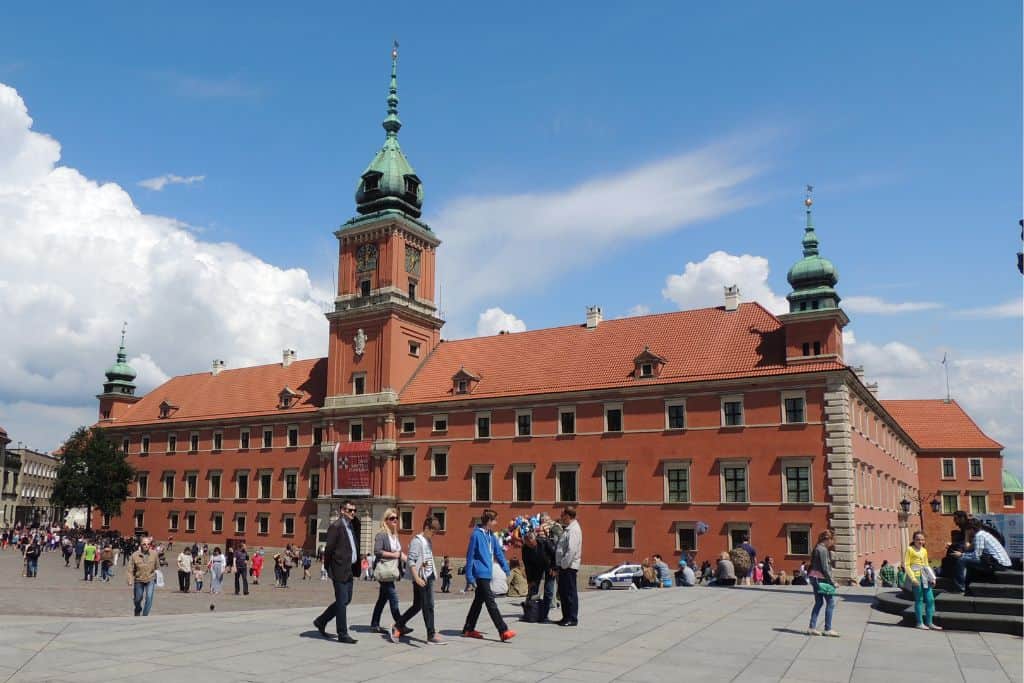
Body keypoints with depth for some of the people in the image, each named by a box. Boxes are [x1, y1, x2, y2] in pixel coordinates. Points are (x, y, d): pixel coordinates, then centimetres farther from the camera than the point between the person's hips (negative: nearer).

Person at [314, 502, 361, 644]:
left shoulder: (352, 526, 13)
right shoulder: (336, 526, -13)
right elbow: (329, 549, -13)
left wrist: (355, 568, 11)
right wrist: (329, 570, -9)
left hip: (349, 570, 9)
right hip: (340, 569, -9)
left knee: (346, 600, 16)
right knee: (342, 602, -2)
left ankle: (321, 621, 30)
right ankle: (343, 634, 7)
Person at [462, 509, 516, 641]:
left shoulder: (492, 536, 10)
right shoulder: (476, 535, -13)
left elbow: (498, 553, 15)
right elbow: (470, 556, -12)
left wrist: (506, 568, 9)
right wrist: (470, 577, -13)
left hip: (487, 574, 9)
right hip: (480, 574, -9)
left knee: (478, 602, 14)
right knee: (491, 602, -8)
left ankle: (468, 629, 23)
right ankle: (503, 631, -8)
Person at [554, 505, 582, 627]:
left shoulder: (573, 530, -16)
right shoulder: (567, 528, 15)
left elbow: (571, 550, -24)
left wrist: (564, 564, -20)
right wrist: (560, 565, 14)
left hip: (569, 566, -10)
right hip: (564, 566, 10)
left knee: (570, 593, -2)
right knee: (563, 592, 14)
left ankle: (572, 619, 5)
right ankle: (566, 617, 23)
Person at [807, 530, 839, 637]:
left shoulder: (817, 548, 14)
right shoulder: (823, 549, -16)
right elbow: (824, 568, -18)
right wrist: (832, 582, -14)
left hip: (814, 578, 10)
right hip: (821, 579, -10)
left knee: (819, 602, 14)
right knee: (830, 602, -1)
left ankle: (812, 627, 14)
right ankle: (828, 629, 3)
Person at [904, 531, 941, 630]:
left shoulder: (924, 550, 15)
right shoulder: (910, 549, -4)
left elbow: (927, 565, 22)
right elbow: (907, 565, -8)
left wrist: (932, 577, 11)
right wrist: (912, 578, -15)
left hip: (925, 576, 6)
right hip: (916, 575, -6)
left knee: (930, 599, 5)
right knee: (919, 599, -1)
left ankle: (929, 622, 13)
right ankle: (920, 623, 7)